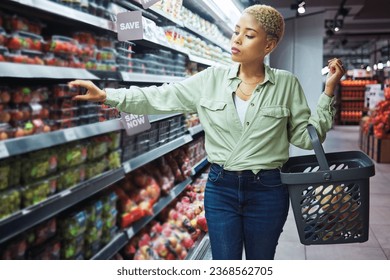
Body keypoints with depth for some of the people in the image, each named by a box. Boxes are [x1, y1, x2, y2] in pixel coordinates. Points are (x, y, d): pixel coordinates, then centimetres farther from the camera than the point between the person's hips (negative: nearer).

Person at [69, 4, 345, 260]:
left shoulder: (287, 84, -4)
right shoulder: (212, 78, -1)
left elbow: (307, 136, 0)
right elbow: (160, 98, -3)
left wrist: (328, 92, -9)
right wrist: (106, 94, -10)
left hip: (267, 191, -1)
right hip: (221, 188, 1)